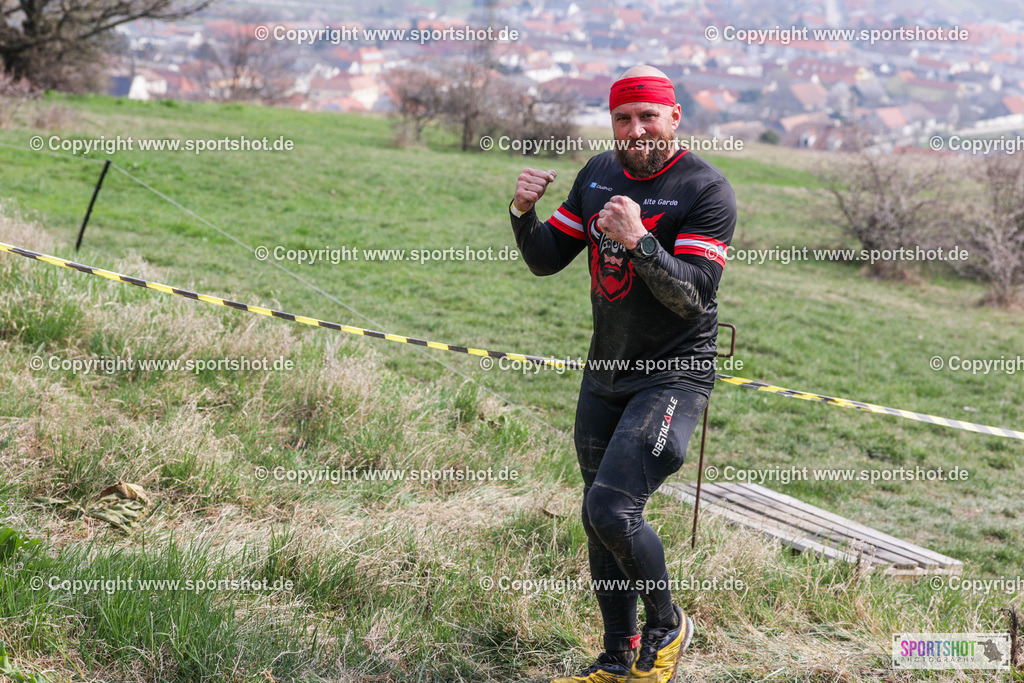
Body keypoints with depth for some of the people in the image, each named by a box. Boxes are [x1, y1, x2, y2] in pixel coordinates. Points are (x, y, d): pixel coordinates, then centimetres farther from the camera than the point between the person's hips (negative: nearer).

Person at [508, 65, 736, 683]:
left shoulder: (705, 188, -14)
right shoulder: (599, 174, 6)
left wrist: (639, 240, -34)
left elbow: (691, 297, -21)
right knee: (600, 521, 12)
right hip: (606, 373, 7)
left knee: (612, 511, -18)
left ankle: (667, 627, 9)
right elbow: (546, 261, 8)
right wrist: (525, 212, -11)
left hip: (674, 376, -7)